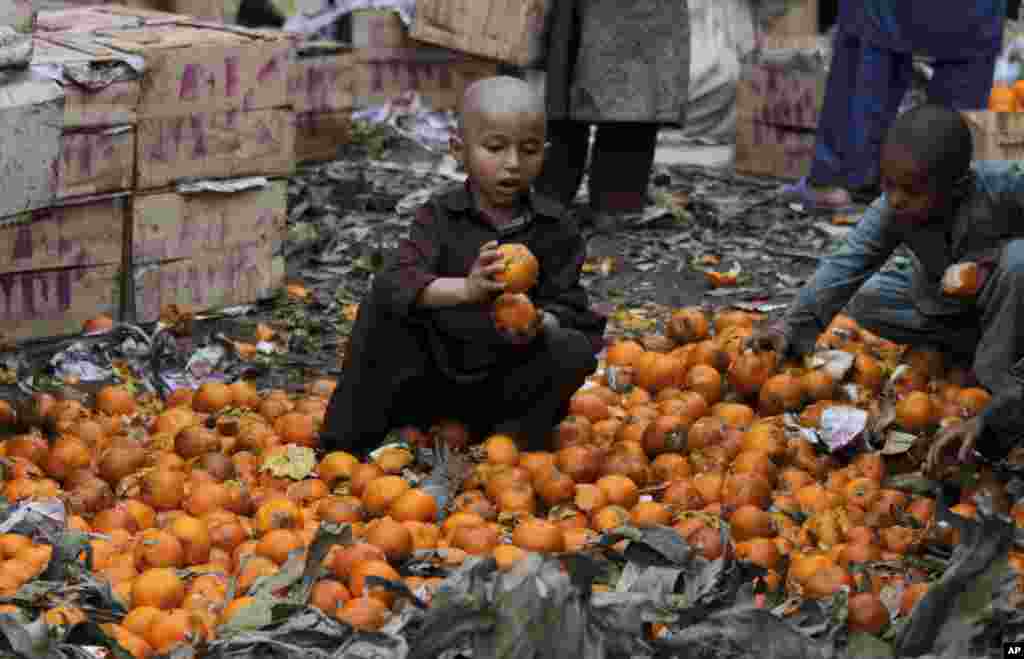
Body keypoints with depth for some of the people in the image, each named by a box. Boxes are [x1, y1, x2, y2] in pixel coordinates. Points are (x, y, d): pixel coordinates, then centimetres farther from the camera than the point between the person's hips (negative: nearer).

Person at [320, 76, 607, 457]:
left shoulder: (555, 226, -2)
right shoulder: (440, 215, -6)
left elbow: (566, 305, -4)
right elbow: (396, 281, -22)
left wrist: (540, 323, -31)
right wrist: (465, 289, -42)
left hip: (506, 382, 0)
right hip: (436, 367, 0)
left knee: (574, 351, -24)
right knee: (380, 308, -19)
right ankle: (347, 443, -14)